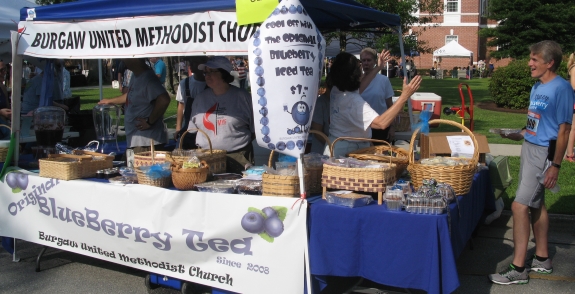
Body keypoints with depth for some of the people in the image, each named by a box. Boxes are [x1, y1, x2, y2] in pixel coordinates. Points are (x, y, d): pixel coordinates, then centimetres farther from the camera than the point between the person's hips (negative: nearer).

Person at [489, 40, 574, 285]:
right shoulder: (537, 87, 9)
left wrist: (555, 165, -17)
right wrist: (520, 134, 8)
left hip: (543, 153, -9)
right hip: (529, 148, 9)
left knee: (520, 206, -10)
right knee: (536, 204, 16)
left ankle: (518, 269, -2)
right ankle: (542, 258, 30)